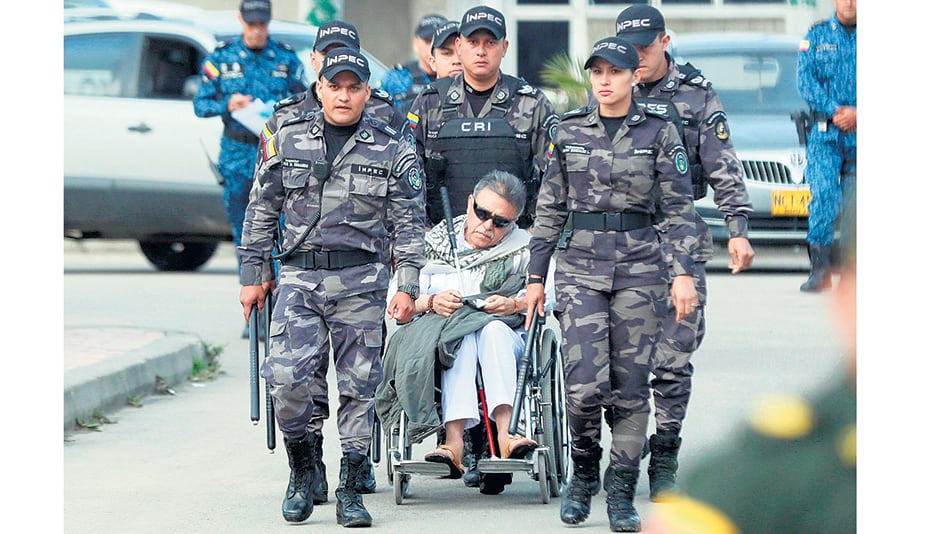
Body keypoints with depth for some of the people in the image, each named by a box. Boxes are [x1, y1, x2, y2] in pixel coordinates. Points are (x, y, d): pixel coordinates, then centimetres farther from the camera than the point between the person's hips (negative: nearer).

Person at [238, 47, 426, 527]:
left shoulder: (393, 150, 5)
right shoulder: (287, 140, 8)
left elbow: (408, 225, 4)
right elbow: (261, 212, 13)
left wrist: (407, 286, -5)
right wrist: (251, 275, 11)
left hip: (361, 280, 0)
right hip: (299, 276, 0)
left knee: (359, 385, 0)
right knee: (287, 376, -16)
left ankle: (350, 488, 9)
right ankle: (301, 467, 6)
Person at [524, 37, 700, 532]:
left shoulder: (659, 132, 1)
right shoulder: (569, 133, 6)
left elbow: (679, 208, 1)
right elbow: (550, 208, 11)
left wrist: (683, 273, -8)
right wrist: (536, 276, 10)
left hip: (639, 268, 0)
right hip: (580, 265, 0)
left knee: (631, 384, 1)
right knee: (584, 383, -12)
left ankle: (622, 493, 10)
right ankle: (583, 473, 11)